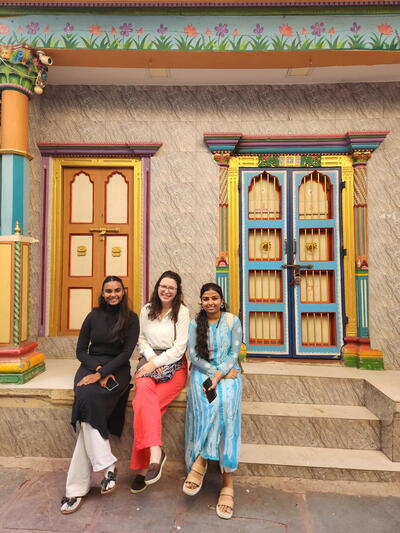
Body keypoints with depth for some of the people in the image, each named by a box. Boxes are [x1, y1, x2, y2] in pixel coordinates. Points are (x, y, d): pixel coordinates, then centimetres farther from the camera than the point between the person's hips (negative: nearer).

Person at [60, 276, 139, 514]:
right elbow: (81, 350, 8)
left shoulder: (131, 319, 2)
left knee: (90, 399, -28)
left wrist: (102, 374, -16)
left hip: (117, 370, -2)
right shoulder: (93, 316, 8)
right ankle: (108, 465, -23)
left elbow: (126, 353, -5)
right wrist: (97, 369, -9)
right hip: (91, 367, 3)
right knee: (88, 398, -29)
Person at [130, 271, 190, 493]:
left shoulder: (182, 312, -1)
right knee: (145, 389, -32)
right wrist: (151, 359, -7)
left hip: (174, 365, -2)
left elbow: (179, 347, -6)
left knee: (143, 403, -26)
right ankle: (155, 453, -36)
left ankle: (143, 466, -18)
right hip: (150, 363, 3)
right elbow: (142, 340, 11)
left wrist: (156, 362, -14)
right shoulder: (147, 310, 11)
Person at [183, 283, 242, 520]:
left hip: (228, 373, -1)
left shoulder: (233, 321, 4)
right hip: (203, 372, 1)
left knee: (224, 403, -33)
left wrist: (219, 375, -17)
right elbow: (194, 356, 1)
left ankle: (201, 461, -24)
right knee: (205, 405, -30)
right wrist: (214, 373, -13)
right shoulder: (195, 324, 8)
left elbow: (234, 353, -2)